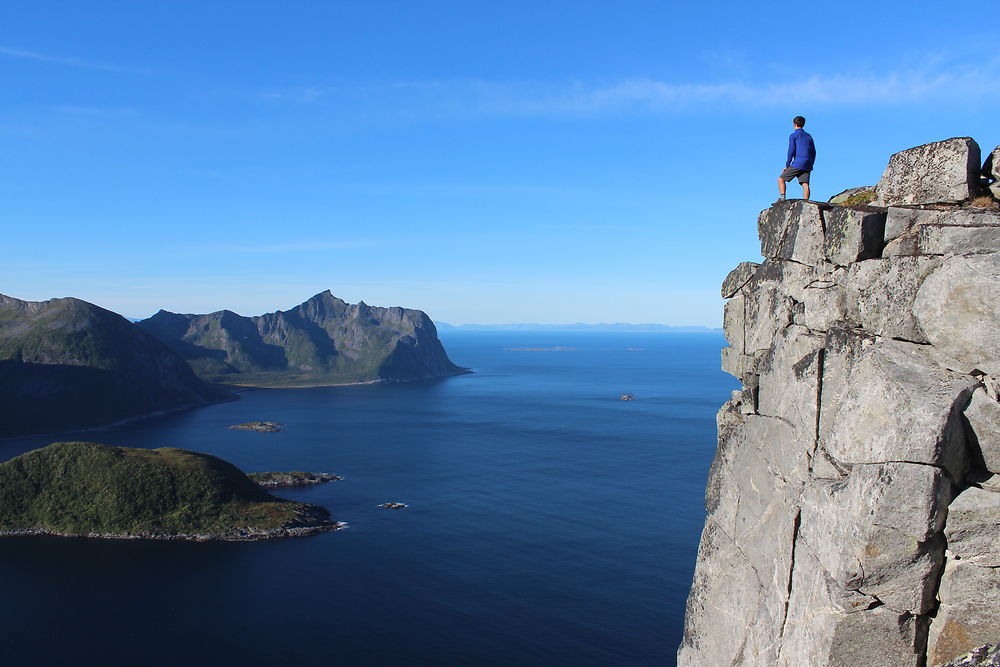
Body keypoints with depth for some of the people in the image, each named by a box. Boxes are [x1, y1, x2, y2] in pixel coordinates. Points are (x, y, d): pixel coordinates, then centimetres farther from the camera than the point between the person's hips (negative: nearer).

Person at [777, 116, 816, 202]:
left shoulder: (793, 135, 3)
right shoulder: (809, 136, 20)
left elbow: (791, 151, -6)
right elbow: (813, 152, 19)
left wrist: (787, 165, -2)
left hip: (797, 164, -6)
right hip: (807, 165, 6)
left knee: (781, 179, 4)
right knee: (805, 185, -3)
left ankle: (782, 197, -11)